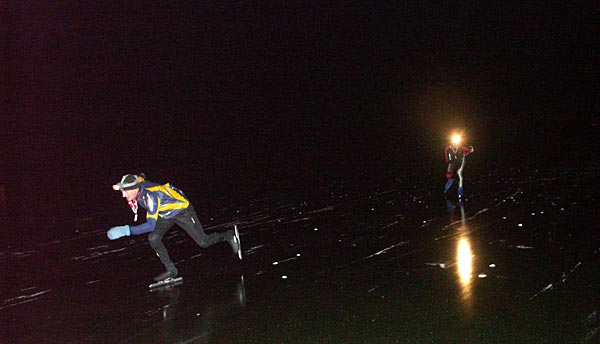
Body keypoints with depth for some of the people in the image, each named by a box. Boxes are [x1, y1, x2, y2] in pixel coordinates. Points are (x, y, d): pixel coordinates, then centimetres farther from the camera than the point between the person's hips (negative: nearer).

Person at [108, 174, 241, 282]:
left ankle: (228, 236, 23)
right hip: (166, 215, 8)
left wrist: (127, 230, -50)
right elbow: (141, 176, 12)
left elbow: (151, 225, -45)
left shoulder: (150, 196, -41)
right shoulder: (137, 182, -16)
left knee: (203, 242, -3)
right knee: (153, 238, -9)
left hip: (182, 210, -8)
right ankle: (171, 270, 2)